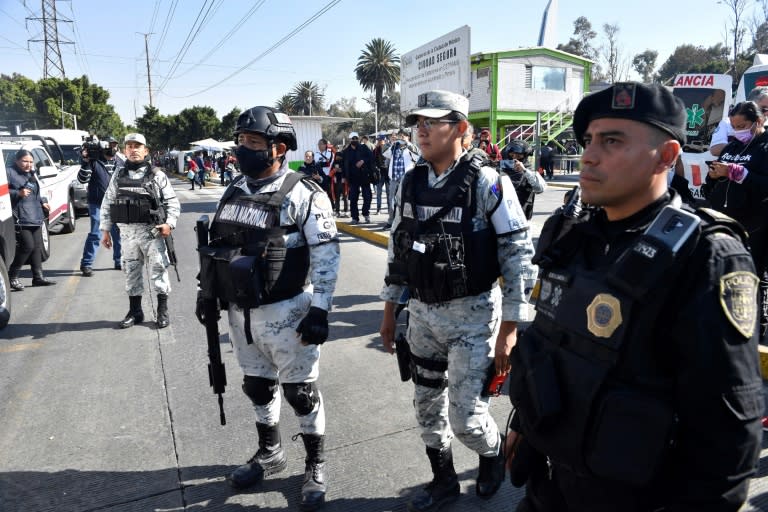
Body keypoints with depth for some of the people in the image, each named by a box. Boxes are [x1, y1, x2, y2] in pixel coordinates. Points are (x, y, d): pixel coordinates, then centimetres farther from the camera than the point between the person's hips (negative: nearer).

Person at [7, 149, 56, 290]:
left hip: (35, 217, 8)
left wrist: (42, 201, 13)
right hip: (21, 218, -8)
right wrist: (18, 193, -20)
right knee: (28, 246, -12)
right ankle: (12, 277, 1)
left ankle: (38, 277, 18)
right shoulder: (9, 172, -5)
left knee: (37, 247, 10)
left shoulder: (31, 174, 20)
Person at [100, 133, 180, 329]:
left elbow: (172, 201, 1)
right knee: (131, 271, 11)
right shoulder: (118, 175, 9)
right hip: (127, 232, 3)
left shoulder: (157, 175, 1)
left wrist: (169, 223, -13)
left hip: (151, 231, -3)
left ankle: (163, 311, 12)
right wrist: (105, 230, 8)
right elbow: (107, 203, 12)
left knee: (158, 270, -1)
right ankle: (135, 311, 23)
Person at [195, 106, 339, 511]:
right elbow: (217, 247, 18)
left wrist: (319, 310, -19)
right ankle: (269, 453, 43)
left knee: (301, 392, 7)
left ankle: (315, 466, 27)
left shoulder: (303, 195, -14)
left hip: (285, 312, -7)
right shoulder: (234, 191, 8)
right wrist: (208, 292, 17)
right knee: (257, 386, 21)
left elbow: (327, 255, -16)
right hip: (241, 311, 7)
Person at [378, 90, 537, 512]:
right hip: (422, 313, 6)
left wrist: (509, 330, -15)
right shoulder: (410, 182, 4)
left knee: (465, 418, -2)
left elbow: (519, 257, -13)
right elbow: (398, 250, 12)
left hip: (472, 315, -5)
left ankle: (494, 451, 34)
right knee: (427, 407, 15)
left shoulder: (487, 182, -14)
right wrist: (389, 311, 14)